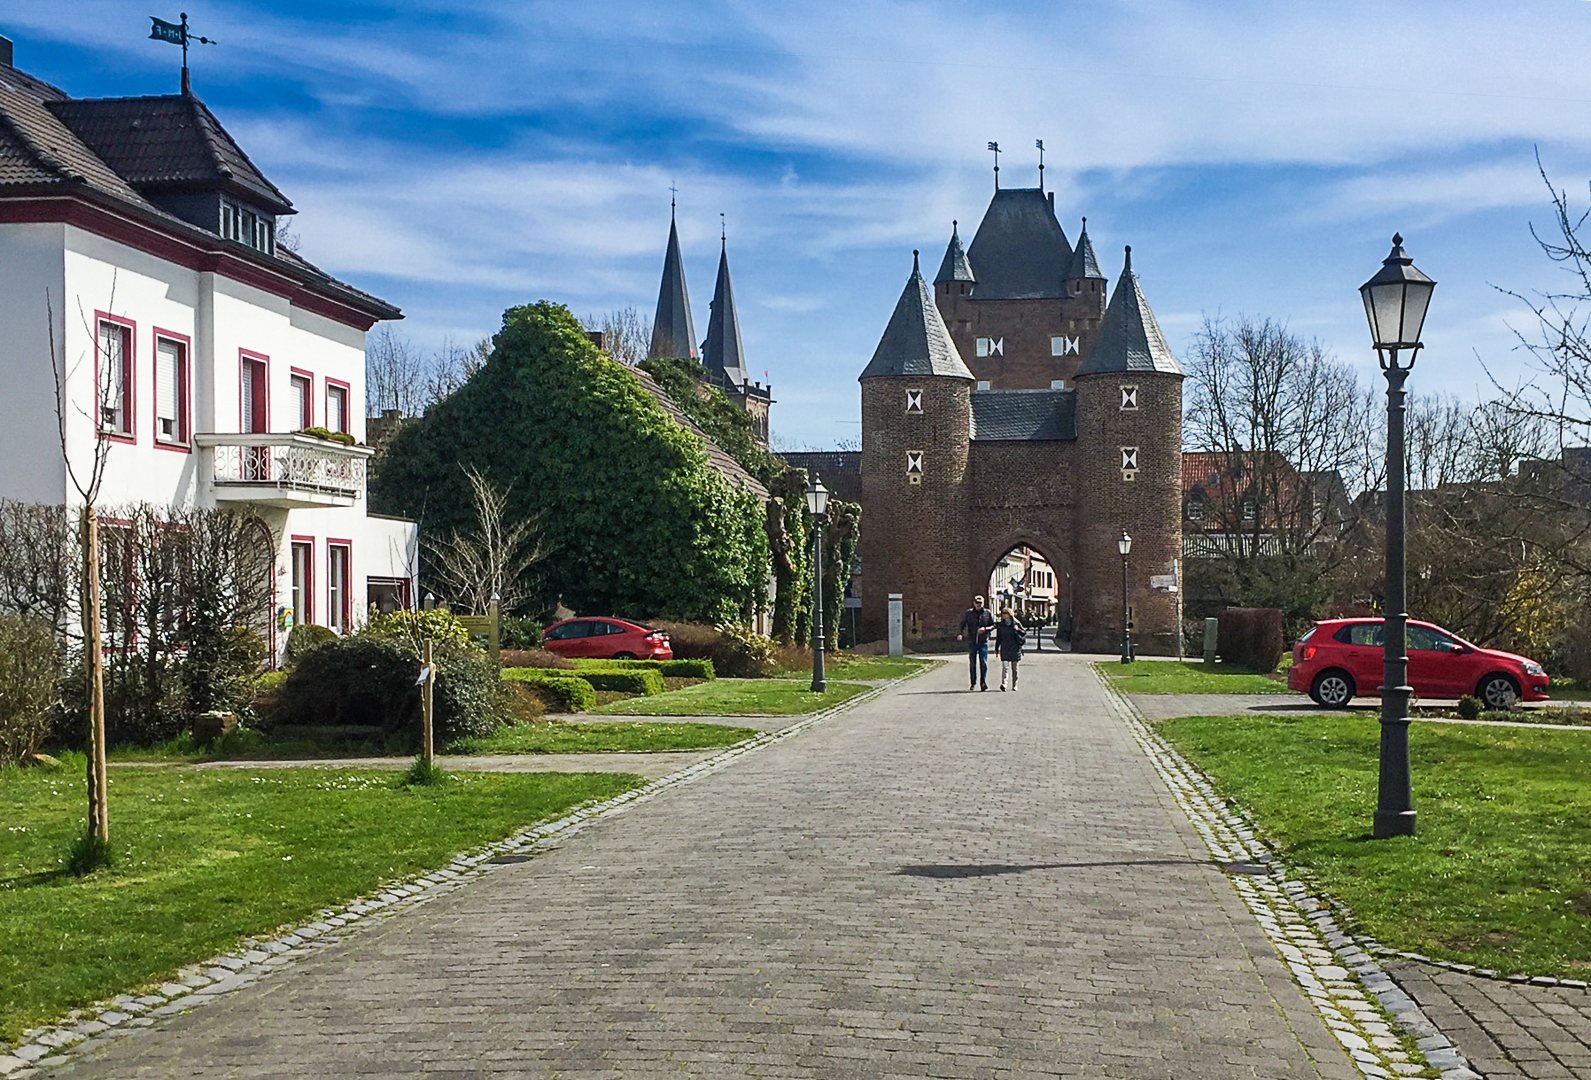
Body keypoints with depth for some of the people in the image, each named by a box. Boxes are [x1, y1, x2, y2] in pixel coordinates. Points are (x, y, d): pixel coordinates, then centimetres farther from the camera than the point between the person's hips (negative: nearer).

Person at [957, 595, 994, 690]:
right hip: (972, 641, 1)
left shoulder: (987, 613, 3)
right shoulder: (969, 613, 3)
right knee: (972, 663, 5)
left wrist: (985, 629, -12)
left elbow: (993, 625, 7)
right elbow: (962, 624, 4)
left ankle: (983, 682, -4)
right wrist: (960, 634, -13)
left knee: (983, 663, -7)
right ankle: (973, 683, 14)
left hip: (983, 641, -1)